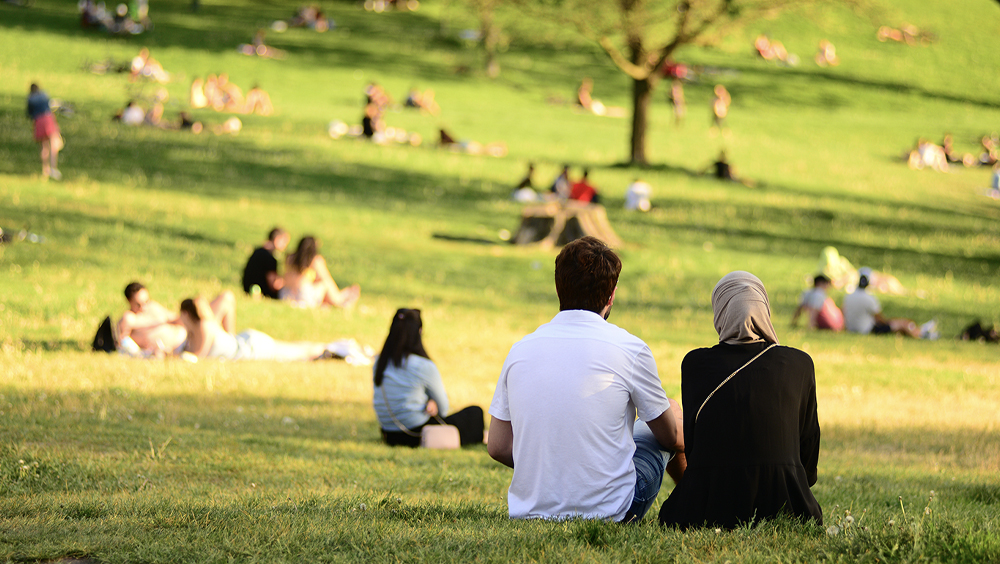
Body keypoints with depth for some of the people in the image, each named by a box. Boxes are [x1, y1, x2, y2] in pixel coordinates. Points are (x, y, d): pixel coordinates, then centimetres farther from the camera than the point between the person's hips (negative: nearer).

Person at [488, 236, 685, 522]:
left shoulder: (520, 350, 0)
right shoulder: (630, 349, -10)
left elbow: (498, 447, 6)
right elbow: (675, 439, 4)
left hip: (528, 509, 4)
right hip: (608, 513, -4)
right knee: (673, 411, 23)